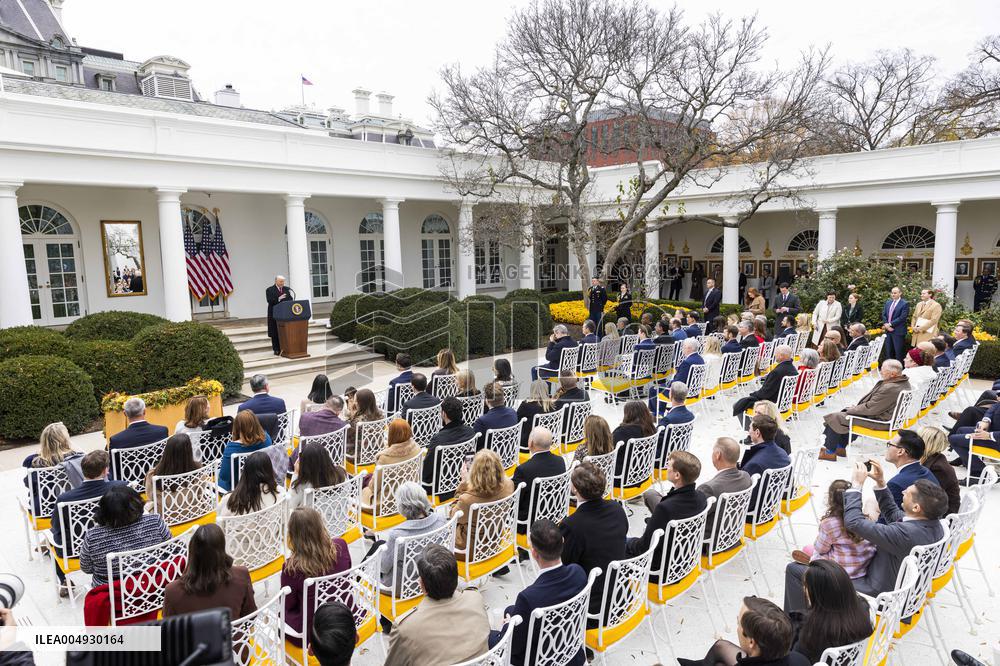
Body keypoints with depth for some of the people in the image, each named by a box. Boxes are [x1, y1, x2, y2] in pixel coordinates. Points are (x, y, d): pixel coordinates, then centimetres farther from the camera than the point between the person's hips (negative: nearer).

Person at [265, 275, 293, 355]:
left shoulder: (287, 289, 13)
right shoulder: (269, 290, 0)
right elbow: (270, 301, -12)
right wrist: (279, 299, -25)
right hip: (275, 315, -3)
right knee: (275, 334, 0)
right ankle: (277, 350, 7)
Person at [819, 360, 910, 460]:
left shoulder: (889, 389, -31)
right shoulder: (903, 381, 2)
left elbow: (869, 409, -24)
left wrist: (852, 410, -7)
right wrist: (858, 405, 8)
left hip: (879, 421, -11)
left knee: (835, 418, -5)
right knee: (845, 410, 24)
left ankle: (829, 452, 11)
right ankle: (841, 447, 28)